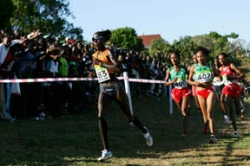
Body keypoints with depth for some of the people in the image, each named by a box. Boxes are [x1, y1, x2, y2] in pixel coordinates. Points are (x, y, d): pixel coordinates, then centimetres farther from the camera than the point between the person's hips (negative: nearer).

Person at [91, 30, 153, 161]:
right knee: (101, 116, -16)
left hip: (115, 87, -5)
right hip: (103, 89, 5)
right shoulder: (94, 55, 10)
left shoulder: (108, 52, -11)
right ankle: (106, 150, -13)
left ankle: (144, 131, 42)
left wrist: (100, 63, -26)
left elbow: (117, 68, -28)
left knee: (128, 116, 9)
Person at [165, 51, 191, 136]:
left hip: (185, 90, -2)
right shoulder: (169, 70, -2)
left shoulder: (184, 68, -4)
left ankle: (185, 131, -14)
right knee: (182, 111, 9)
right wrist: (172, 81, -21)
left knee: (184, 110, -14)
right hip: (176, 91, 2)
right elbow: (166, 83, -4)